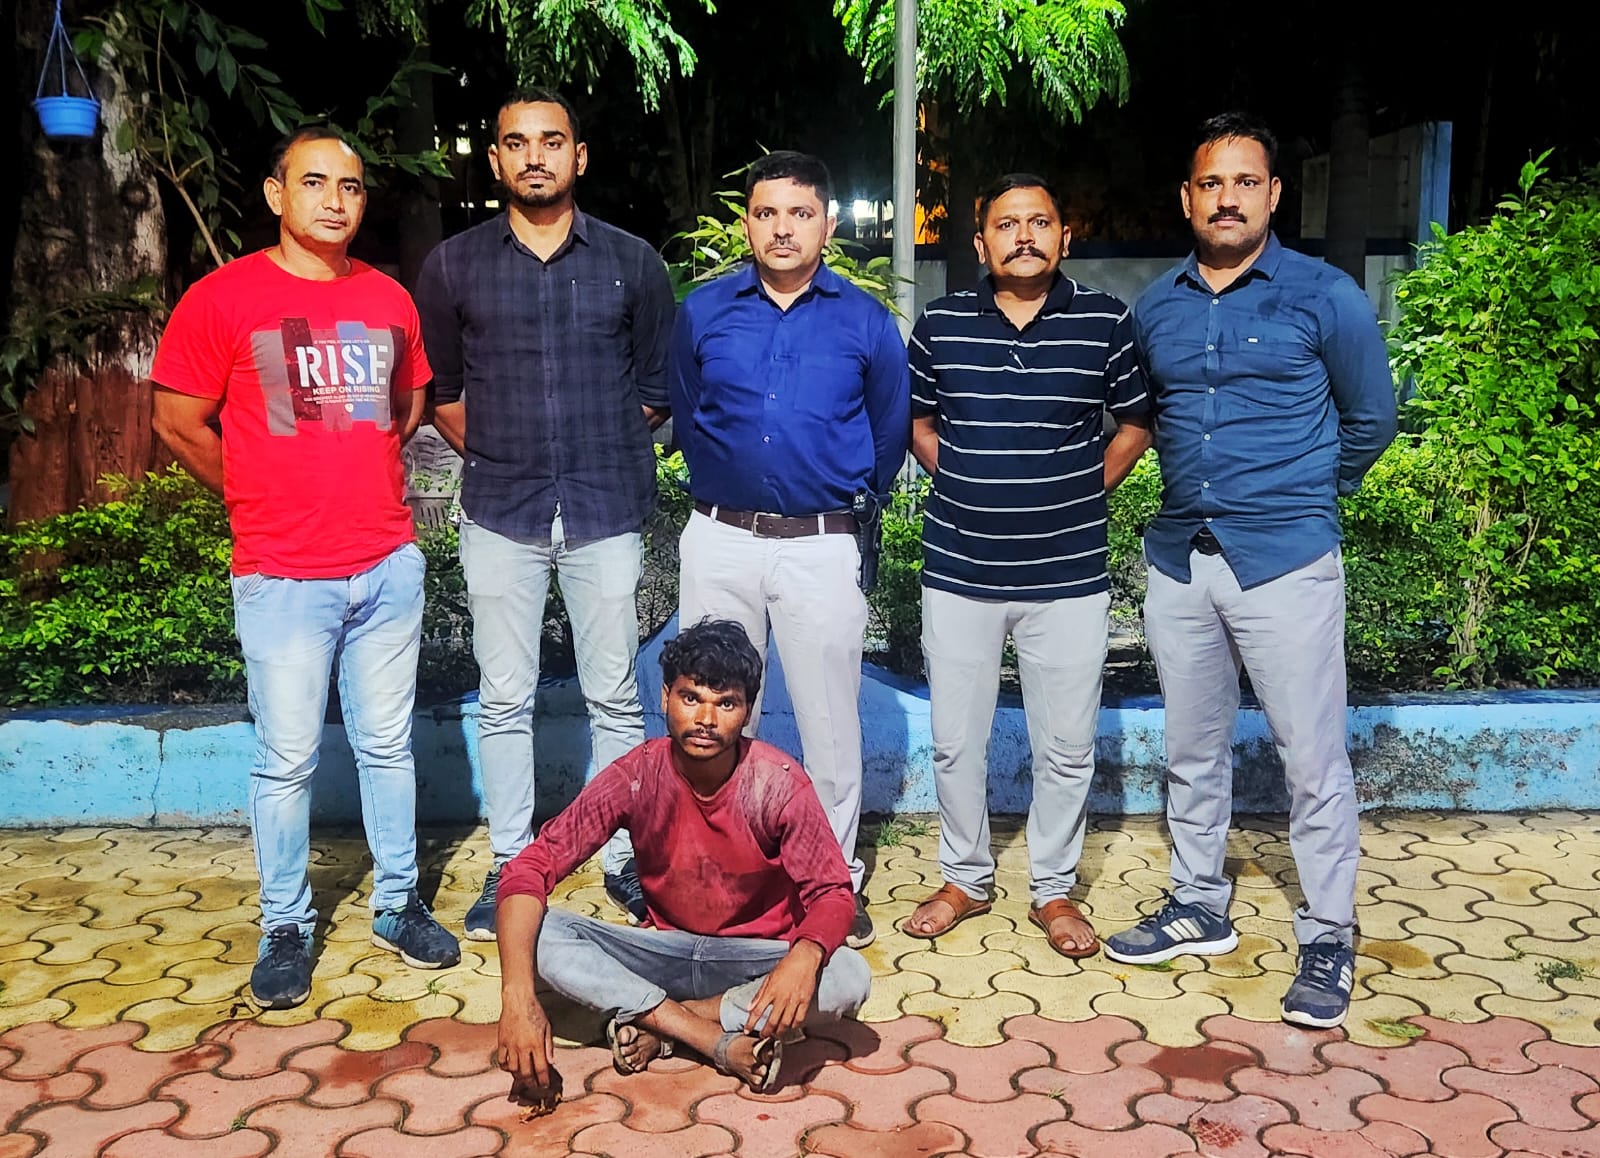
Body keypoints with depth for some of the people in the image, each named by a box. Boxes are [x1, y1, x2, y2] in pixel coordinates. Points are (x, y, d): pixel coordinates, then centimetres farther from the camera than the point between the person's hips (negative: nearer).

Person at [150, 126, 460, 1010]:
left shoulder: (389, 300, 7)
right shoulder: (222, 299, -5)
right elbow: (179, 422, -1)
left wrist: (355, 476, 13)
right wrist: (263, 496, 5)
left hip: (388, 564, 4)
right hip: (282, 575, -3)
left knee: (388, 745, 13)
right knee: (286, 760, 4)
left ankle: (397, 904, 27)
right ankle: (285, 928, 20)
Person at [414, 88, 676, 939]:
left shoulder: (631, 262, 4)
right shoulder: (454, 266, 5)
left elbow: (658, 386, 10)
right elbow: (439, 387, 13)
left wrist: (609, 454, 6)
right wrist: (491, 455, 7)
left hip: (607, 513, 0)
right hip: (500, 516, 1)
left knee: (614, 697, 6)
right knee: (504, 700, 7)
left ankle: (622, 857, 21)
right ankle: (509, 865, 19)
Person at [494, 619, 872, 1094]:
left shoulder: (779, 783, -19)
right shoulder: (634, 778, -17)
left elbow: (832, 894, -16)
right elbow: (530, 869, -20)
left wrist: (804, 956, -41)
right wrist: (518, 996, -35)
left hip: (756, 959, -1)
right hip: (665, 950, 1)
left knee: (850, 978, -32)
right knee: (541, 933, -25)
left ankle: (652, 1023, -20)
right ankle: (722, 1043, -25)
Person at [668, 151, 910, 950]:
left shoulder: (865, 321, 3)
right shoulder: (703, 312, 5)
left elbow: (890, 433, 12)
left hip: (823, 545, -1)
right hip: (721, 539, 2)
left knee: (831, 721, 5)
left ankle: (836, 879, 20)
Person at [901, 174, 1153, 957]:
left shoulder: (1105, 322, -3)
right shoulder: (940, 325, 1)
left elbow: (1135, 424, 10)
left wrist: (1084, 493, 1)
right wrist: (968, 489, 4)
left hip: (1068, 574, -1)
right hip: (959, 570, 1)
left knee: (1066, 747, 9)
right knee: (955, 740, 11)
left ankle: (1054, 889, 28)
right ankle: (965, 879, 31)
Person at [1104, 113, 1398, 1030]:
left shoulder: (1324, 297, -4)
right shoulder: (1155, 309, 8)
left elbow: (1370, 419, 6)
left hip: (1285, 563, -4)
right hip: (1180, 558, 5)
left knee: (1313, 758, 0)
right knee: (1195, 750, 15)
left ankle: (1329, 941, 14)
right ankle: (1200, 908, 30)